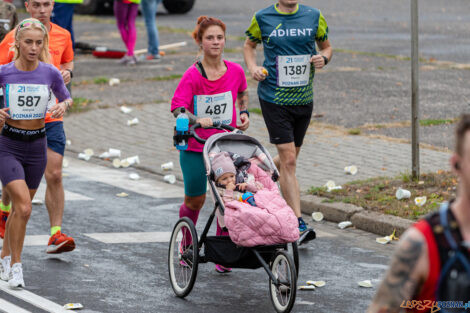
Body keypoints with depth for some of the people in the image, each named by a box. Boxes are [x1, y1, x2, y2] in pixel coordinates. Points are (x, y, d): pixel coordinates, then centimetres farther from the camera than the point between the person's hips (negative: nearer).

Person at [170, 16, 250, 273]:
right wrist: (197, 120, -36)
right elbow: (177, 107, -21)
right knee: (195, 200, 3)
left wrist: (244, 113, 6)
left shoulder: (235, 71, -1)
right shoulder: (192, 75, -13)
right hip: (195, 145, -2)